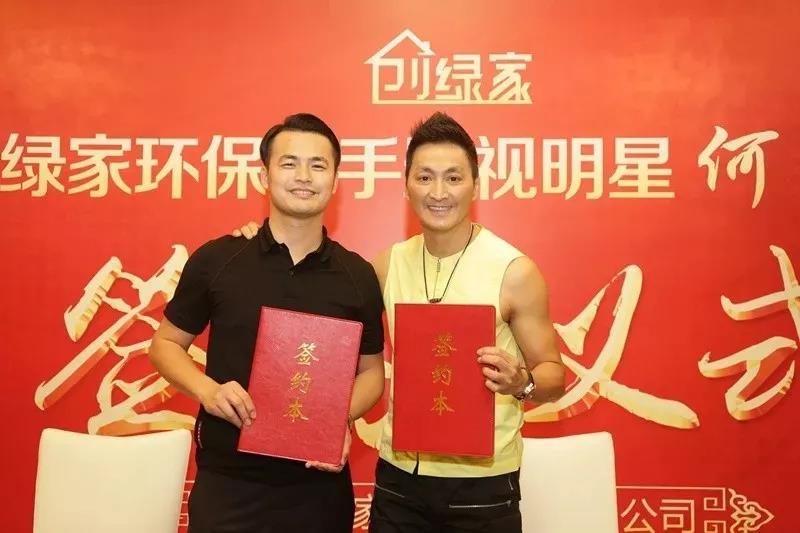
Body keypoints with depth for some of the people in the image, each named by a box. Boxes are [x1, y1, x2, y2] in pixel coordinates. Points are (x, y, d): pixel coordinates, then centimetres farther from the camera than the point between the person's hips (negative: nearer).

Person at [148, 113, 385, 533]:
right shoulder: (216, 260, -5)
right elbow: (165, 345, 4)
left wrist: (341, 420, -12)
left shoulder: (358, 276, -2)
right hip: (226, 483, -1)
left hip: (319, 485, 1)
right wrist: (207, 389, -14)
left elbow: (371, 371, 7)